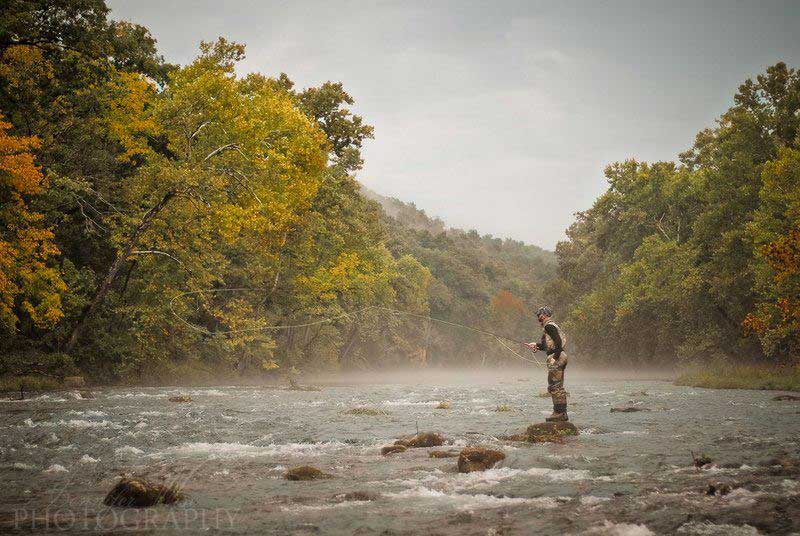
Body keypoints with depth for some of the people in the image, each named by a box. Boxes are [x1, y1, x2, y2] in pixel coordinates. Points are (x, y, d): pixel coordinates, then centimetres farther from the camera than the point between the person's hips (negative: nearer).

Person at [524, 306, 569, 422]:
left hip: (556, 357, -10)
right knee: (559, 387, 12)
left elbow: (558, 341, -20)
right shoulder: (552, 326, 20)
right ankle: (562, 413, 15)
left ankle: (558, 413, -9)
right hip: (561, 357, 10)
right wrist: (536, 345, 20)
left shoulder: (549, 326, -11)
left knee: (553, 387, -8)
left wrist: (555, 358, -23)